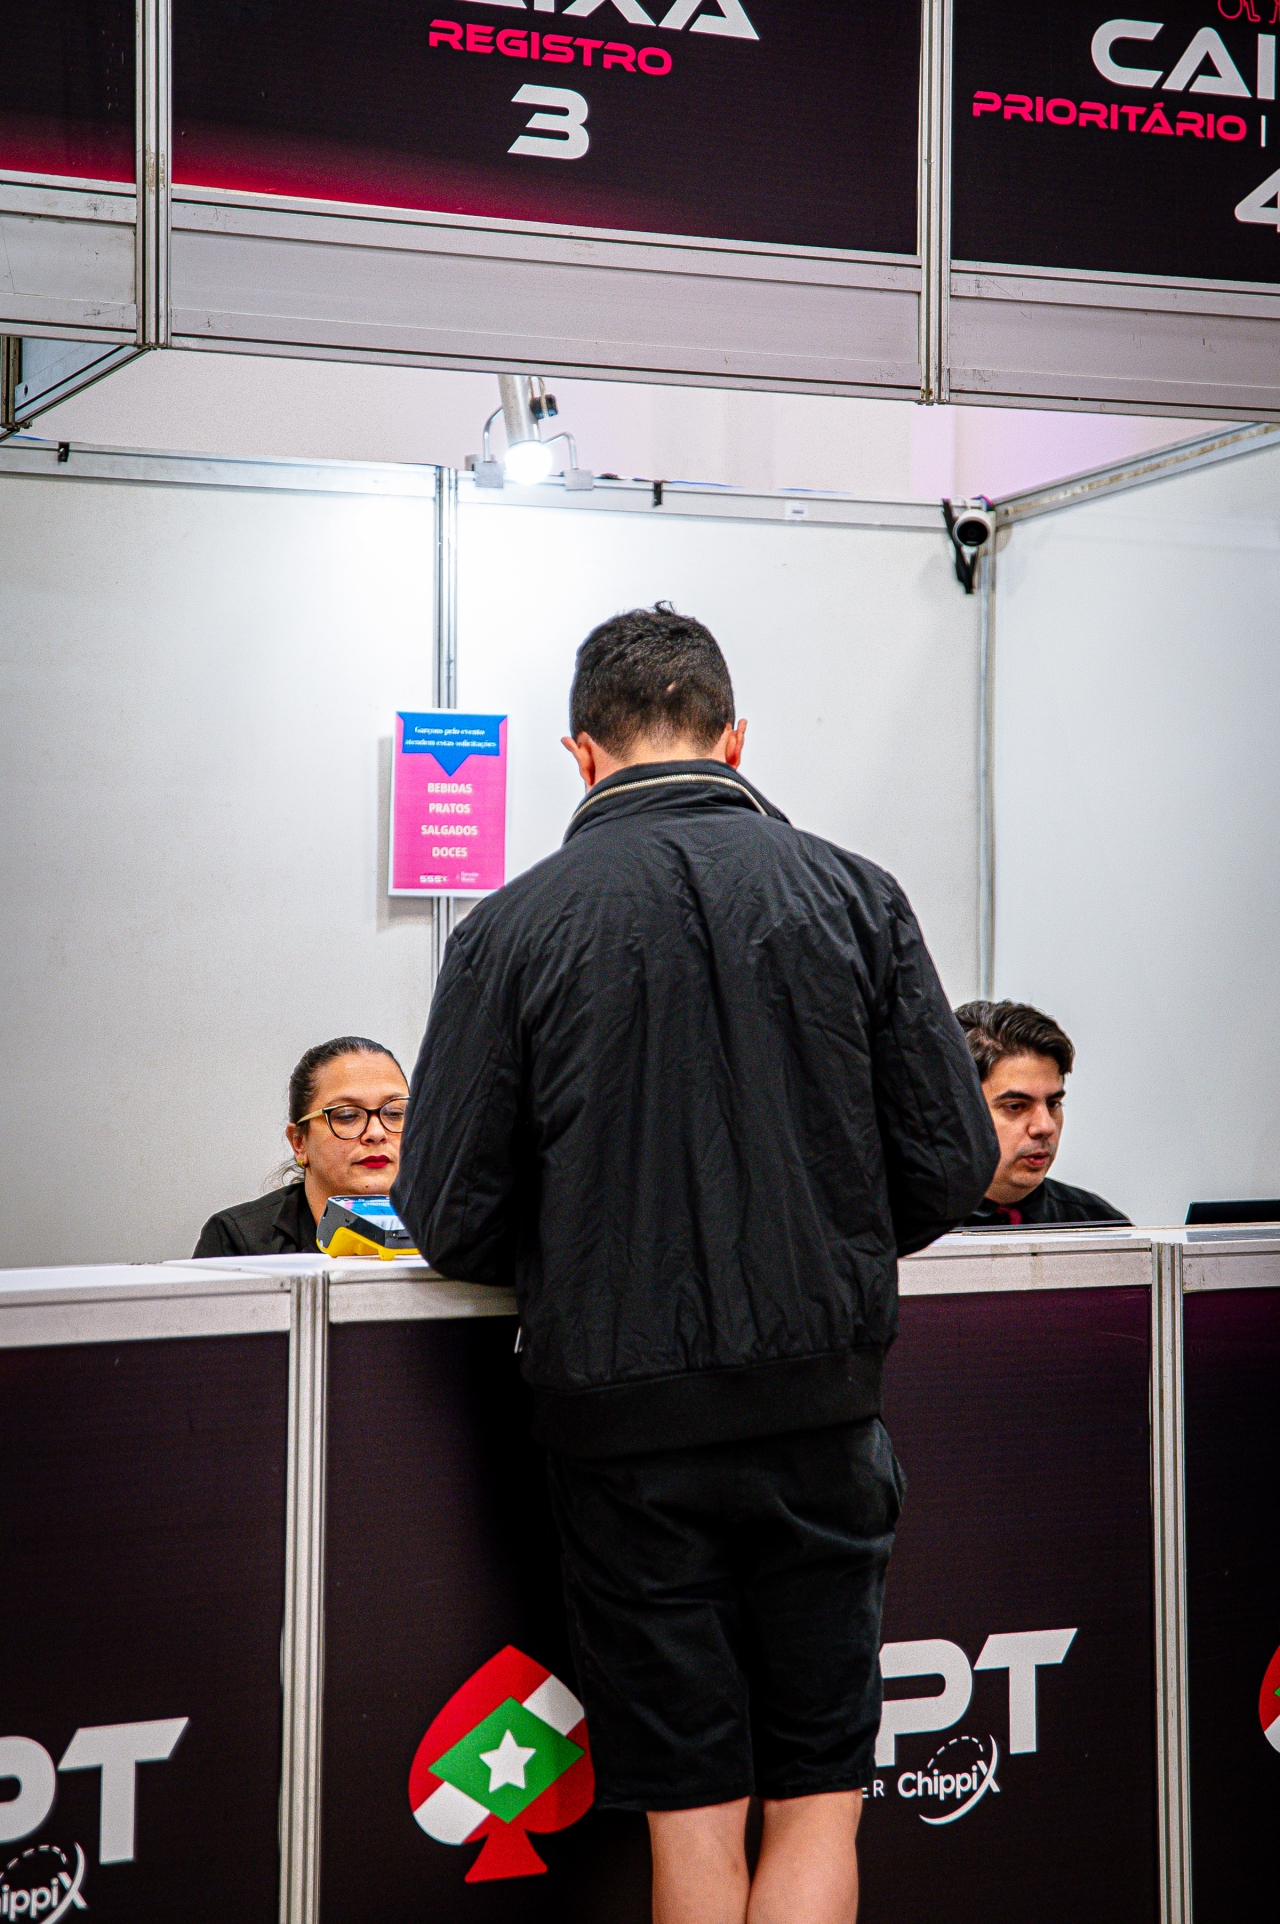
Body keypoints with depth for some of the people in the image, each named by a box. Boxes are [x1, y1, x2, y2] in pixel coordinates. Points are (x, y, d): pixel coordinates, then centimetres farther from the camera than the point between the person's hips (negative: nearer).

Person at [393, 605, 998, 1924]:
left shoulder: (515, 926, -5)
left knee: (691, 1816, 9)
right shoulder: (852, 895, 0)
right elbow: (951, 1165, 1)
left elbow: (449, 1218, -4)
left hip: (624, 1418, -1)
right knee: (817, 1801, 10)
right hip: (818, 1412, 1)